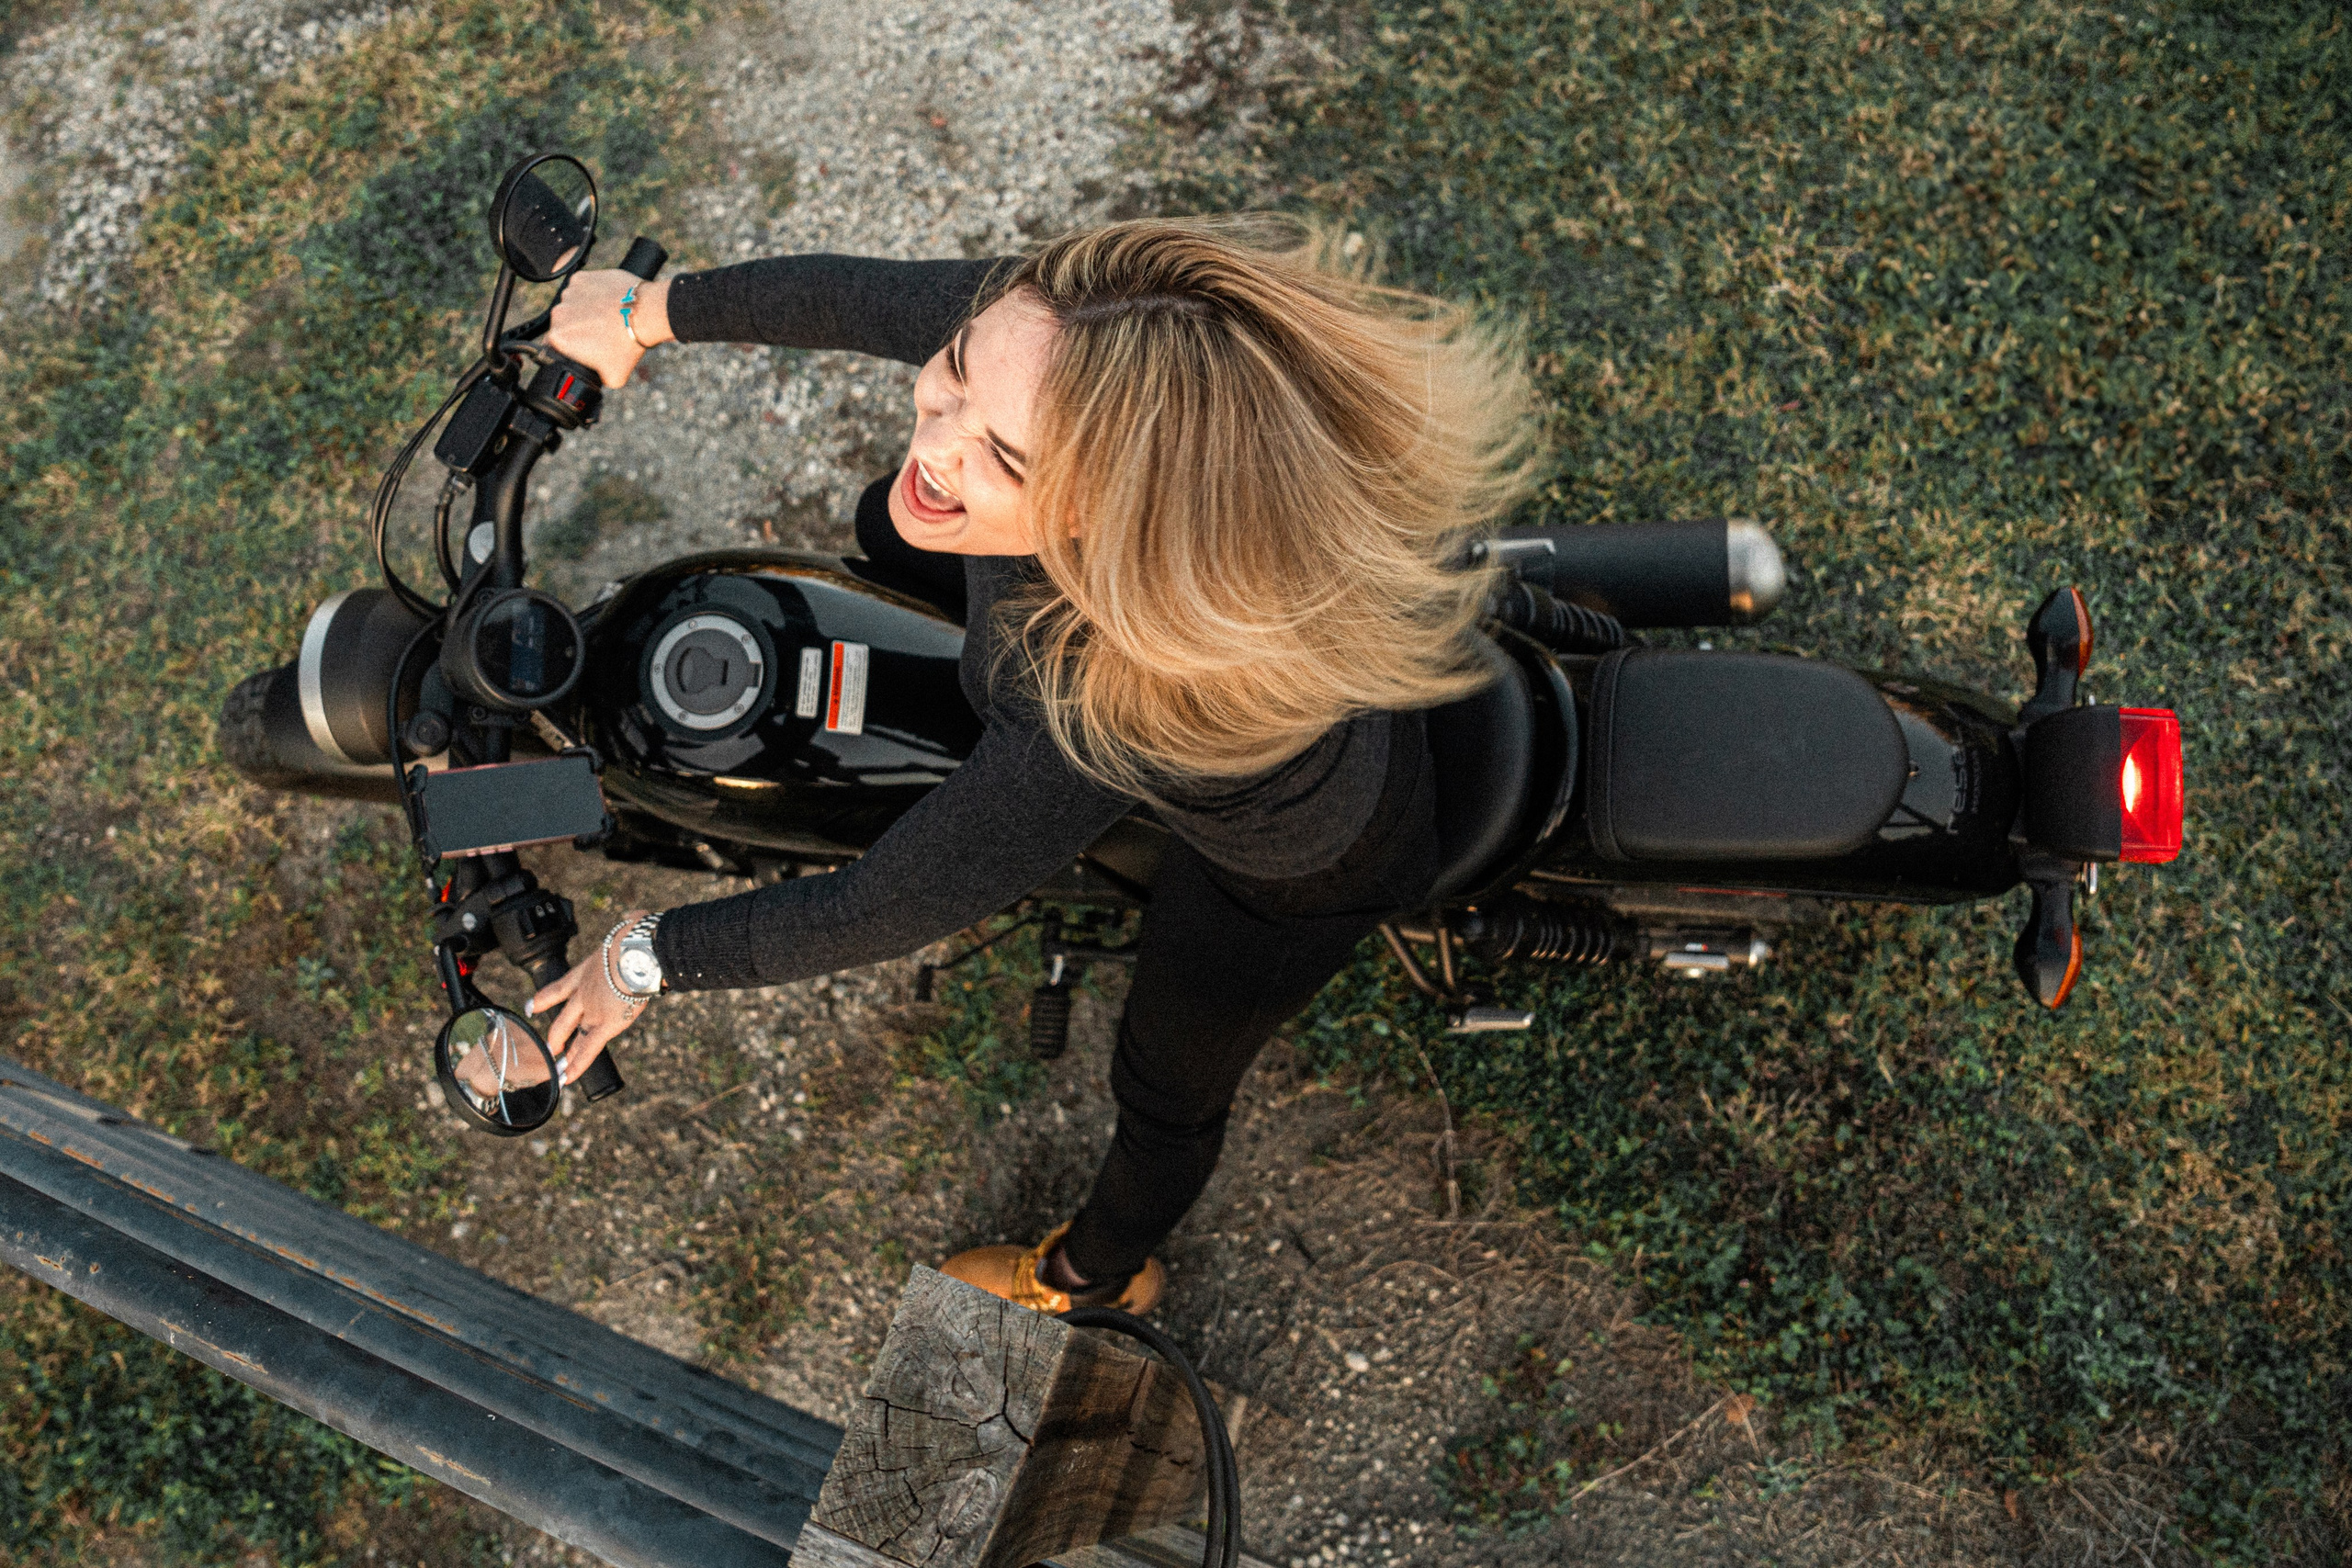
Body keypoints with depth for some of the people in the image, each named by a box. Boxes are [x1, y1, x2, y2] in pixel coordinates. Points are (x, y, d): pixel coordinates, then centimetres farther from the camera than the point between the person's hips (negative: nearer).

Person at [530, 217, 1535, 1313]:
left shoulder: (1092, 726, -50)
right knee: (891, 534, 24)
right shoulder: (1042, 335, -35)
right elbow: (856, 291, -14)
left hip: (1295, 860, -5)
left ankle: (1095, 1277, 61)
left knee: (1166, 1088, 24)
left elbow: (885, 912, -33)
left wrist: (648, 957, -15)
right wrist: (649, 311, 4)